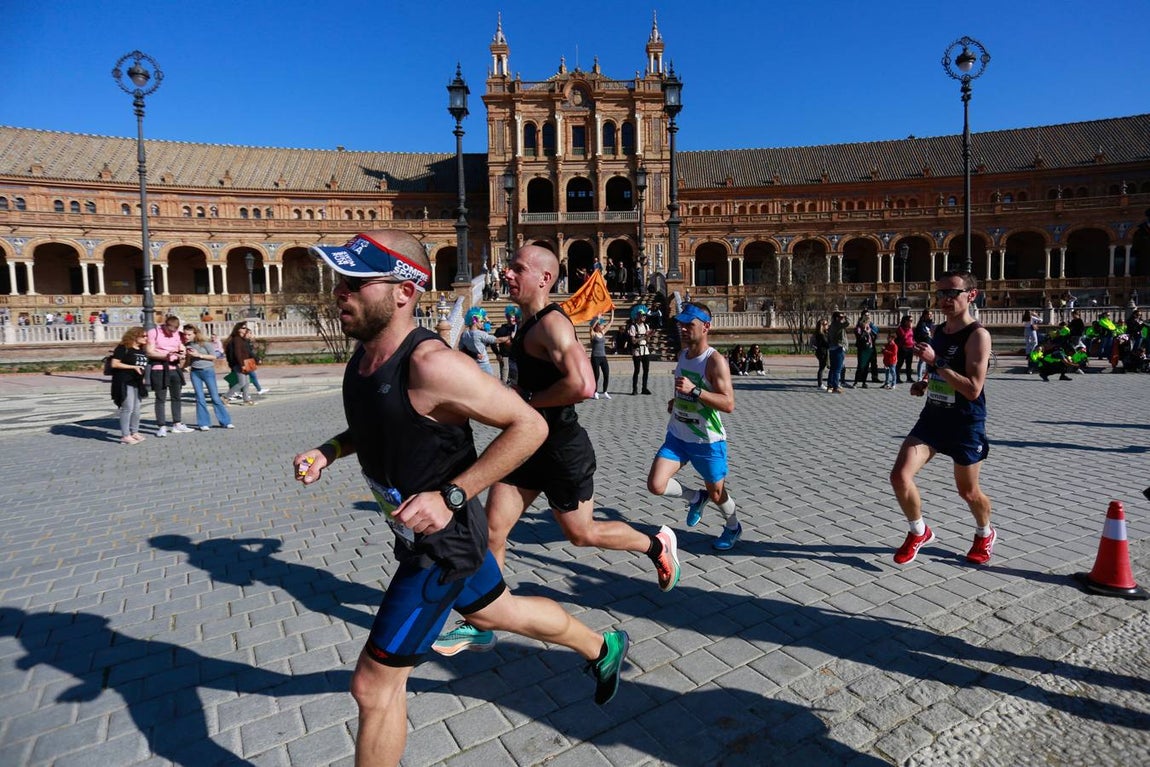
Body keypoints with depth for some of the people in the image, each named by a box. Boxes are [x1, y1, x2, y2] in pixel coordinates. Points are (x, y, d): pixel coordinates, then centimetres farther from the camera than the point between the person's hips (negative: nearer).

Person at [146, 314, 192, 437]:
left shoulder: (178, 334, 7)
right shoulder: (153, 332, -6)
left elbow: (182, 350, 13)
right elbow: (150, 352, -11)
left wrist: (182, 355, -10)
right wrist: (166, 355, -23)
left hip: (174, 369, 4)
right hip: (159, 370, -4)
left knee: (176, 397, 9)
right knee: (160, 399, 1)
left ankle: (177, 424, 19)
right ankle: (161, 427, 7)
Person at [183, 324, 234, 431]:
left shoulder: (205, 343, -7)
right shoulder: (187, 345, 6)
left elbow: (213, 356, -6)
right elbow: (189, 360, 15)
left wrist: (199, 355, -14)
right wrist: (187, 365, -5)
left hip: (208, 371, -4)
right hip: (195, 372, 4)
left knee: (215, 397, -2)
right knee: (200, 398, 3)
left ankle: (225, 422, 4)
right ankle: (204, 423, 8)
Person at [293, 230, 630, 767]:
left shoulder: (429, 363, -31)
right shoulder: (365, 351, -3)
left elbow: (528, 425, -27)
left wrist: (451, 496, -31)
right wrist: (328, 451, -1)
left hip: (442, 541, -9)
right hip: (420, 533, 9)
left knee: (374, 685, 3)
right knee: (497, 611, 29)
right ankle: (603, 648, 53)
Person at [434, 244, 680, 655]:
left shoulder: (551, 324, -21)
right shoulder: (529, 322, 10)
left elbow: (582, 386, -36)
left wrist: (526, 401, -23)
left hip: (562, 449, -9)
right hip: (529, 444, 9)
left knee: (580, 533, 10)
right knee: (492, 531, 7)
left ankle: (657, 545, 35)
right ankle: (479, 627, 22)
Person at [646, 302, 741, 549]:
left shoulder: (715, 361, -18)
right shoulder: (682, 354, 5)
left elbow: (728, 404, -26)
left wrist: (694, 391, -35)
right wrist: (676, 400, 8)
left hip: (708, 440, -6)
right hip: (677, 436, 6)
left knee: (716, 493, 12)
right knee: (655, 485, -10)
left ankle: (733, 527, 45)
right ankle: (696, 497, 20)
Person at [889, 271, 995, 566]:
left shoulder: (977, 335, -16)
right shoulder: (937, 331, 7)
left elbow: (973, 389, -25)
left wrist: (935, 361, -29)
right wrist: (924, 384, 3)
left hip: (966, 424, -6)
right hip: (932, 418, 6)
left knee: (968, 492, 12)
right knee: (900, 477, -8)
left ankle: (985, 534, 44)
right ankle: (919, 532, 16)